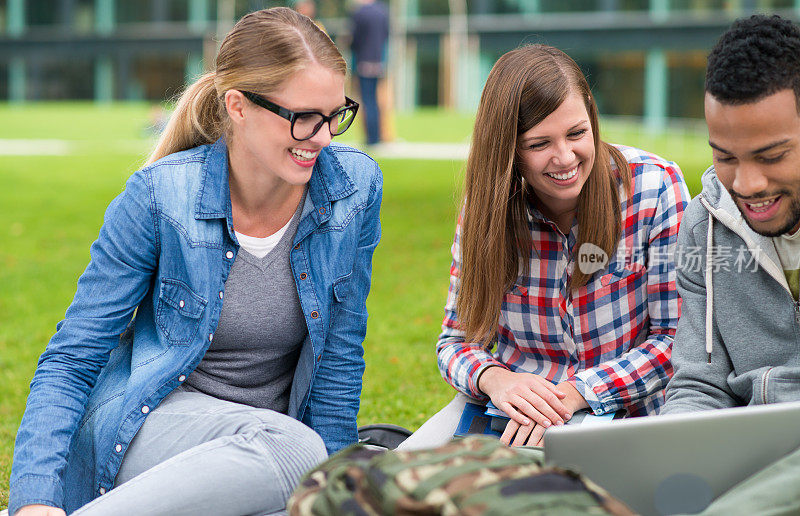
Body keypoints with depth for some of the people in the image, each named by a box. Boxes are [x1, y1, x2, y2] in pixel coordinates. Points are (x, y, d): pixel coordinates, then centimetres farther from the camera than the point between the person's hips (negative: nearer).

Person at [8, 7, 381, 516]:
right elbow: (72, 358, -12)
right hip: (150, 416, -4)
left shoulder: (356, 186, -8)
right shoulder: (159, 195, -15)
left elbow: (340, 350, 3)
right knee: (293, 449, -37)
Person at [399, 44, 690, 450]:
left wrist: (577, 393, -22)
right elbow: (459, 339, 4)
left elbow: (678, 337, -9)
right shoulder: (487, 206, -2)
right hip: (510, 414, 2)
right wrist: (493, 379, -20)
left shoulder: (654, 187, -10)